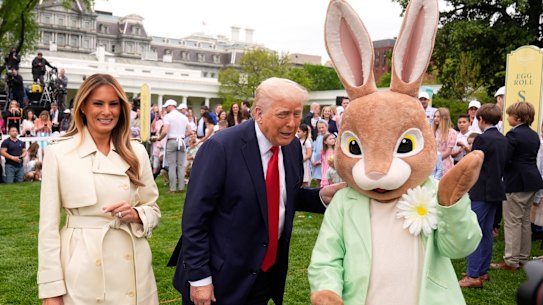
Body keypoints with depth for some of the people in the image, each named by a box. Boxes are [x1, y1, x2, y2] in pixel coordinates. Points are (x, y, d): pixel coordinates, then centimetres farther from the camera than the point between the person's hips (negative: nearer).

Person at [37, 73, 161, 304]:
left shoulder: (136, 152, 3)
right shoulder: (58, 152, -5)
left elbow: (153, 210, 10)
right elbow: (48, 224, -4)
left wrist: (136, 214, -12)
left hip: (131, 267, 3)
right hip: (82, 268, -2)